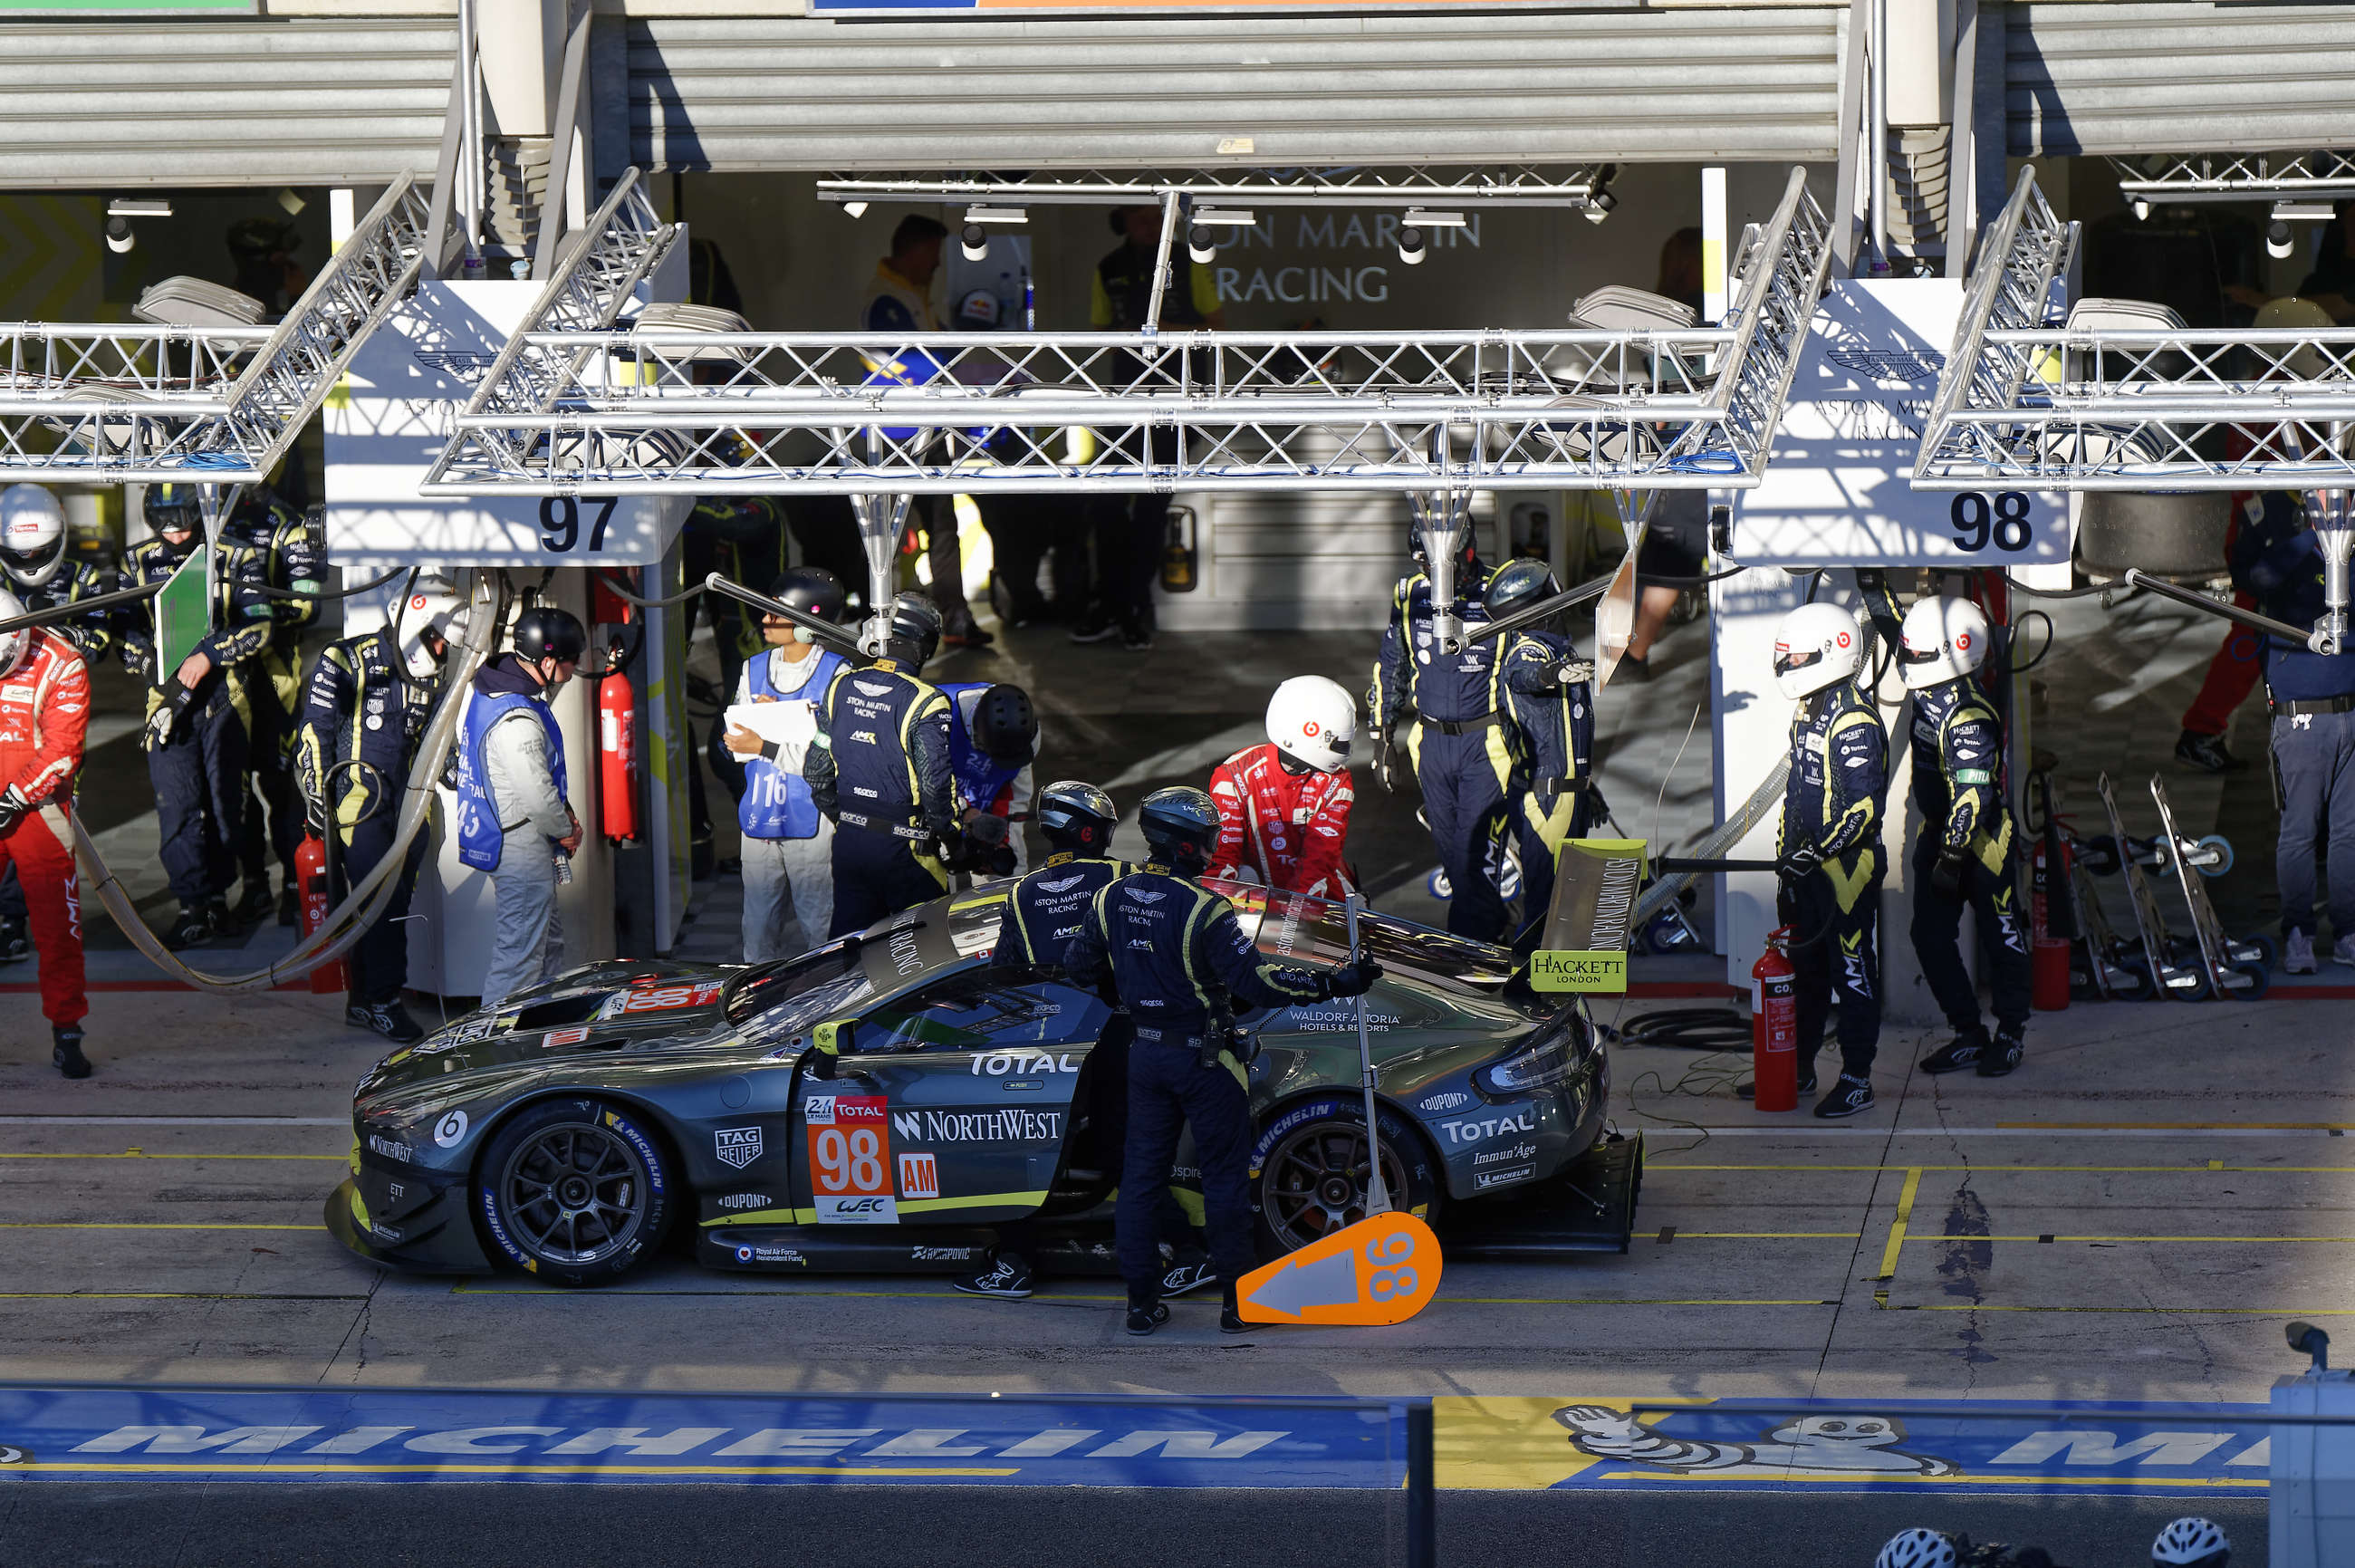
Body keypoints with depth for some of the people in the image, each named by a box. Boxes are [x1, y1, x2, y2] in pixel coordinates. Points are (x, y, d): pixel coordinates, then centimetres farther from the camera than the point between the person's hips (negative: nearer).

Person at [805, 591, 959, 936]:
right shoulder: (925, 703, -17)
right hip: (902, 842, -5)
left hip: (848, 839, 6)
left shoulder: (840, 688, 2)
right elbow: (935, 784, -17)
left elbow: (816, 769, 7)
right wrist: (950, 836, -1)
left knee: (847, 937, 14)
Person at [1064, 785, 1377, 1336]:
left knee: (1142, 1174, 11)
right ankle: (1240, 1301, 8)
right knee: (1225, 1176, 5)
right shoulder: (1202, 909, -21)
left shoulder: (1112, 898, -1)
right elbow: (1254, 980, -24)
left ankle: (1141, 1302, 12)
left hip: (1145, 1054, 5)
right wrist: (1333, 984, -20)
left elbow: (1079, 964, 12)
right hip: (1202, 1058, -5)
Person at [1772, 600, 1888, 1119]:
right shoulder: (1808, 710, 13)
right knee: (1806, 969, 17)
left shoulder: (1854, 720, -18)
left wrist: (1821, 851, -30)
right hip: (1806, 865, 10)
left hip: (1846, 865, -10)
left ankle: (1857, 1081, 4)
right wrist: (1787, 852, 23)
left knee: (1853, 974, -2)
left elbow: (1864, 805, -23)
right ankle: (1799, 1070, 27)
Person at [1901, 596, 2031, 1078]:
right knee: (1930, 938, 7)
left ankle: (2011, 1034, 18)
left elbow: (1973, 795, -26)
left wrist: (1951, 857, -25)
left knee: (2001, 941, 5)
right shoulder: (1928, 697, 1)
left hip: (1982, 840, -9)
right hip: (1938, 835, 9)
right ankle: (1968, 1034, 17)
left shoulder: (1969, 718, -24)